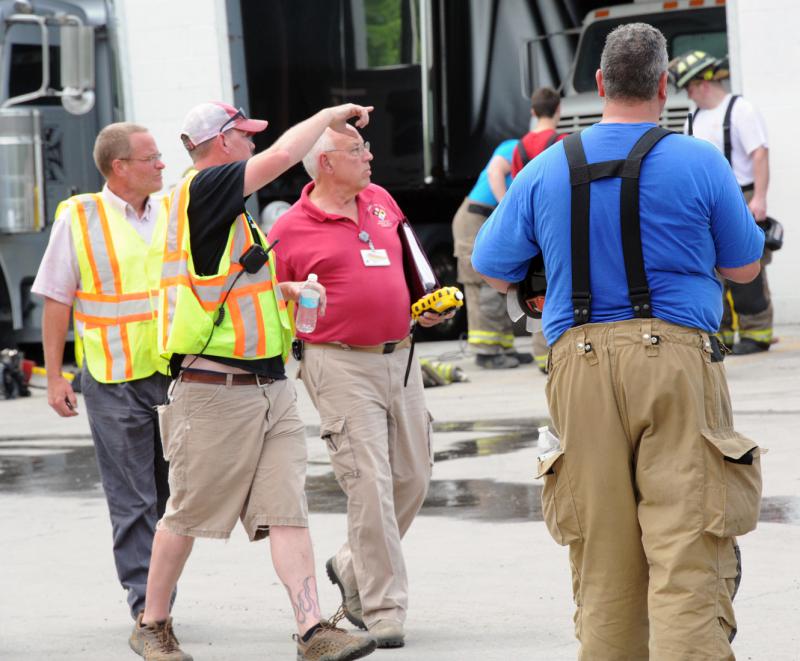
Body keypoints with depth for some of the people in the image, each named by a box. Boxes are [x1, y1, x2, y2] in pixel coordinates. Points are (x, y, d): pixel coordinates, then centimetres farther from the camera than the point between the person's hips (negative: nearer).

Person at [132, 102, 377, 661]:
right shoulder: (200, 190, -12)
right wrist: (333, 114, -7)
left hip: (271, 389, 8)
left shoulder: (226, 208, 18)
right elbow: (282, 155, -21)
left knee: (287, 510, -2)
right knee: (188, 515, 5)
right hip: (215, 393, -8)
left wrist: (285, 290, 15)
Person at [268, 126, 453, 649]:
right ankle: (383, 610, -4)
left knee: (413, 478, 10)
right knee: (371, 484, -10)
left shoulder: (381, 201, 12)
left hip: (400, 356, 7)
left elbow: (410, 263, 27)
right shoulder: (290, 231, -5)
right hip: (342, 365, -7)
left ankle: (353, 568, 31)